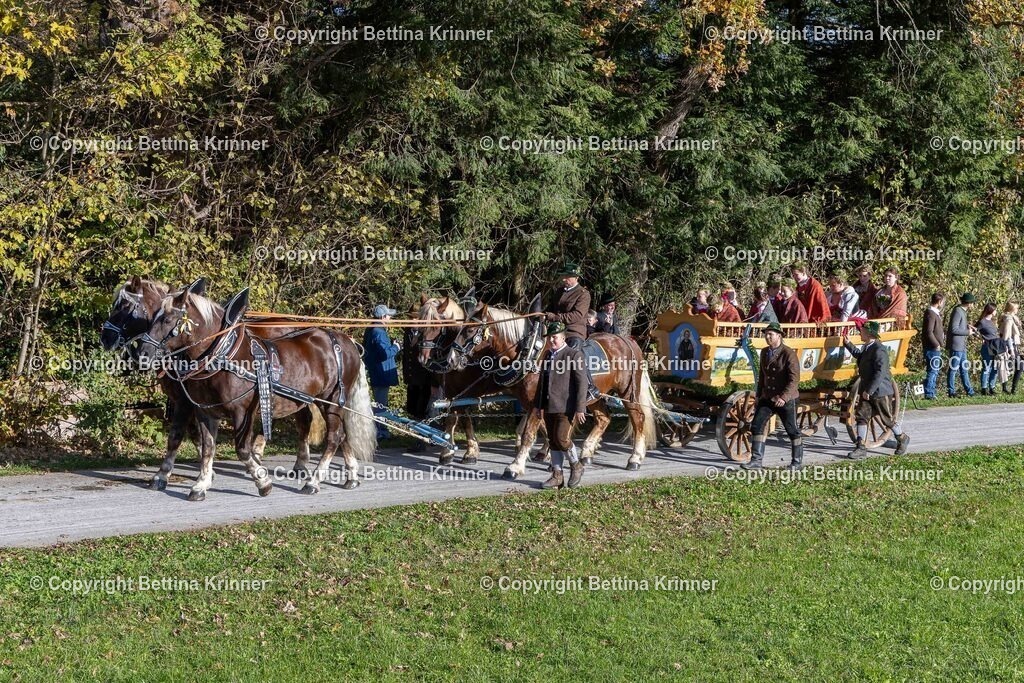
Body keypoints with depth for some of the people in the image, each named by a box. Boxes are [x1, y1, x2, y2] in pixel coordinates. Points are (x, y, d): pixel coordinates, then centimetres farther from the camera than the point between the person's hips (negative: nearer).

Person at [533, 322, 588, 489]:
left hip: (567, 408, -7)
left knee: (562, 439, -13)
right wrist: (538, 405, 19)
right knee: (553, 442, 8)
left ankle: (576, 466, 11)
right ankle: (557, 476, 15)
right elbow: (542, 382, 22)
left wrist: (579, 409, -16)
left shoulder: (574, 355, -8)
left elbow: (581, 384, -12)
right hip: (549, 408, 7)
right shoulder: (548, 356, 15)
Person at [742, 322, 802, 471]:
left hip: (786, 399, -6)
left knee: (792, 430, 6)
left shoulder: (789, 354, -14)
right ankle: (757, 460, -3)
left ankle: (797, 461, 22)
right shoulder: (764, 352, 9)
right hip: (767, 397, 6)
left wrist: (783, 397, -26)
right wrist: (759, 394, 16)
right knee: (757, 426, -5)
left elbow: (794, 379, -19)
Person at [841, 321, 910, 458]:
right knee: (861, 417, 0)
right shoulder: (868, 348, 8)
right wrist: (848, 344, 28)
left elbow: (880, 373, -28)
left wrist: (869, 390, -28)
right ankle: (861, 447, 1)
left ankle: (902, 439, 30)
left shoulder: (879, 350, -23)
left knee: (888, 419, 7)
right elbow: (859, 355, 33)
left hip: (880, 392, -9)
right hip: (867, 391, 9)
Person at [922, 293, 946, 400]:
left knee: (934, 371, 14)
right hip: (932, 348, -10)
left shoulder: (936, 313, 16)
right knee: (933, 371, -8)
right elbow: (929, 332, -22)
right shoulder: (930, 314, -16)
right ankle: (929, 394, -5)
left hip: (936, 348, 10)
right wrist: (937, 345, -17)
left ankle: (931, 393, 19)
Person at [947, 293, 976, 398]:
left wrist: (967, 325, 8)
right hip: (956, 346, -10)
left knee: (964, 369, 13)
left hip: (962, 346, 10)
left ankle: (970, 391, 18)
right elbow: (954, 329, -21)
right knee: (953, 369, -3)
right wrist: (967, 332, -12)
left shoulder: (963, 311, 13)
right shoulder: (958, 311, -16)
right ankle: (952, 392, 2)